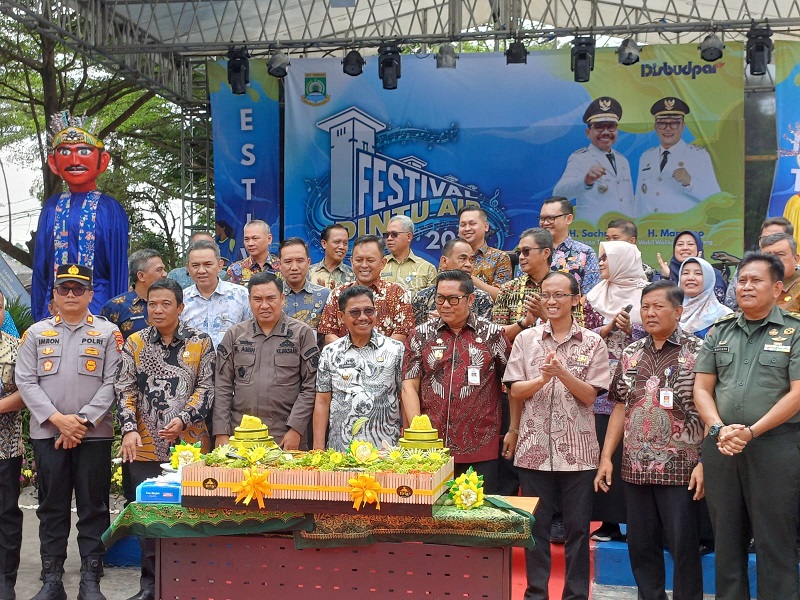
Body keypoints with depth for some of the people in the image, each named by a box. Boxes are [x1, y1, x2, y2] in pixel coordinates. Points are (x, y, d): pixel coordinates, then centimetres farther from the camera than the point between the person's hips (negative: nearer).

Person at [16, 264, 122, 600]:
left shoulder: (108, 333, 4)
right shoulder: (36, 333, 9)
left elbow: (111, 383, -2)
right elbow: (25, 381, 2)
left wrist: (83, 421, -12)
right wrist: (58, 419, -10)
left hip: (94, 434, -1)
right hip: (47, 433, 2)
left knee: (93, 508, 3)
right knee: (52, 508, 7)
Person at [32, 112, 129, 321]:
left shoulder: (110, 210, -2)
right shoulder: (52, 207, 9)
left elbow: (118, 267, -1)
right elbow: (40, 264, 13)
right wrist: (38, 312, 10)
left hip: (97, 303, -3)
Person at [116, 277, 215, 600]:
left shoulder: (201, 343, 2)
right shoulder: (135, 343, 6)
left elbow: (206, 388, -1)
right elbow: (125, 390, 3)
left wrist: (183, 419, -15)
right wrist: (129, 429, -10)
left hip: (189, 444, -1)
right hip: (146, 446, 2)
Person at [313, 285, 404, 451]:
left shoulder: (396, 350, 2)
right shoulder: (330, 353, 6)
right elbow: (322, 402, 6)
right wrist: (318, 448, 1)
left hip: (386, 448, -1)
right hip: (340, 449, 1)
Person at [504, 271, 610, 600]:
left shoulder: (593, 343, 1)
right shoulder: (526, 339, 4)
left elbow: (589, 395, -4)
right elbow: (515, 391, 0)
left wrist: (562, 372, -20)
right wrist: (541, 379, -18)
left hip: (577, 449, -1)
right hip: (534, 446, 1)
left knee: (577, 527, 6)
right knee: (536, 525, 9)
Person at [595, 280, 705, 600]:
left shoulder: (697, 352, -4)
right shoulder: (630, 354, 10)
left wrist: (704, 462, -14)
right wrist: (606, 456, 9)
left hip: (680, 468, -4)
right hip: (635, 467, 5)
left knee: (683, 546, 3)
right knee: (640, 545, 12)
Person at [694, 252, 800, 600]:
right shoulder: (720, 332, 12)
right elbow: (702, 388, 9)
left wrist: (751, 432, -16)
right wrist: (719, 429, -8)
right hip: (721, 446, 4)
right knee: (727, 539, 12)